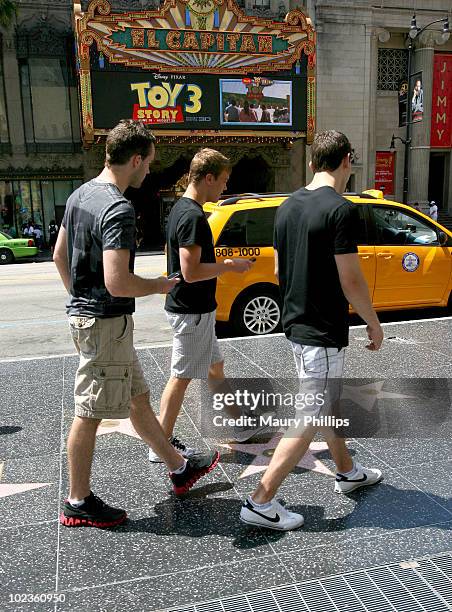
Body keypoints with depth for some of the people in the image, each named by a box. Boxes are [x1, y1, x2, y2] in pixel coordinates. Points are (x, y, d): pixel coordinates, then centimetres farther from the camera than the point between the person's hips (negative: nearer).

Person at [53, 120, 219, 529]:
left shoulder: (80, 195, 8)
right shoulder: (119, 210, -22)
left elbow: (60, 256, 16)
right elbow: (117, 283, -29)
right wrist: (159, 286, -11)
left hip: (85, 312, 10)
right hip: (106, 322, -10)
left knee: (138, 398, 18)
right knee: (89, 414, 4)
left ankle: (179, 469, 34)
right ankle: (78, 503, 21)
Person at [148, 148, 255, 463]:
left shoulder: (180, 209, 11)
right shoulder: (193, 216, -21)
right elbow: (191, 272, -26)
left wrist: (226, 264, 16)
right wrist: (230, 265, -15)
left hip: (195, 309, 10)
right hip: (191, 311, -10)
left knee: (215, 367, 20)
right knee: (181, 377, 0)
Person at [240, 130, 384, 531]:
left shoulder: (288, 207, 7)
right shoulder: (341, 209, -18)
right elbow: (350, 280, -19)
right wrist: (374, 324, -5)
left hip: (295, 322, 9)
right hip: (323, 331, -9)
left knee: (326, 401, 23)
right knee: (310, 419, 0)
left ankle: (347, 472, 42)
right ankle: (260, 502, 5)